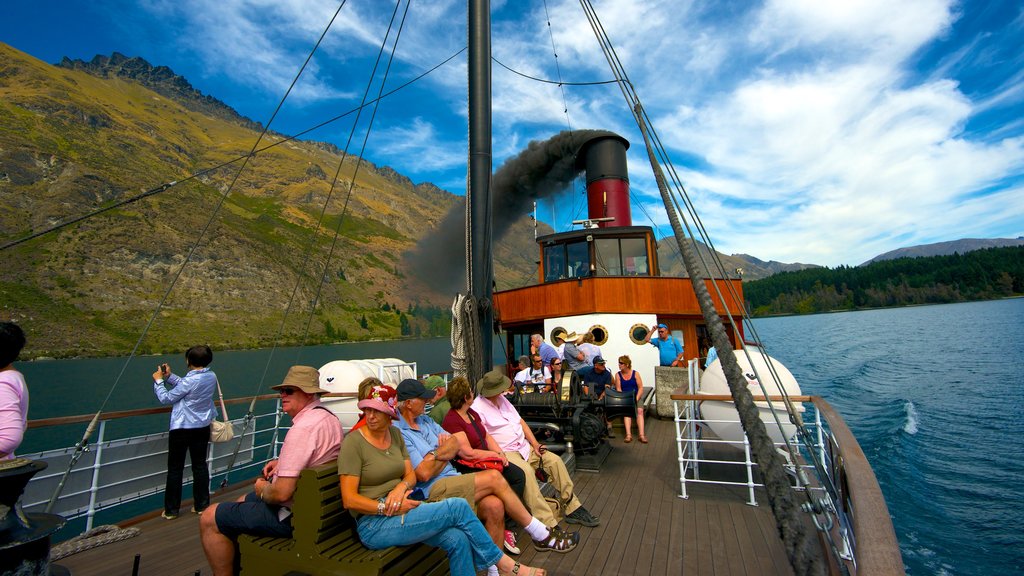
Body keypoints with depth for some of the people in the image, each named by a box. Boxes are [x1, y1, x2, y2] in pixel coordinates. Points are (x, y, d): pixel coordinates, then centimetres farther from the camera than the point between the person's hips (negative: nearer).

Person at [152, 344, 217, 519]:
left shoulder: (190, 380, -22)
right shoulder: (211, 377, -2)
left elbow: (166, 398, -9)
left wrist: (158, 380, 3)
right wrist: (170, 376, 8)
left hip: (181, 429, -6)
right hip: (202, 428, 6)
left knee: (175, 469, 9)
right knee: (200, 466, 13)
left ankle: (171, 510, 19)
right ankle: (202, 505, 21)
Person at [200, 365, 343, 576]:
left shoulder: (302, 428, -29)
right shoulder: (330, 417, 2)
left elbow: (282, 493, -28)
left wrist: (262, 489, -7)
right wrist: (283, 462, 8)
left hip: (292, 515, -10)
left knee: (209, 518, 1)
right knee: (242, 502, 29)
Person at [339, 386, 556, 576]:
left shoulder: (395, 433, 7)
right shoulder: (354, 443, -11)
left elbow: (411, 474, 9)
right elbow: (349, 500, -13)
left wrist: (401, 486, -13)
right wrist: (388, 508, -19)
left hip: (400, 508, 6)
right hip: (374, 525, -6)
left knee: (458, 540, -19)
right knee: (457, 507, -19)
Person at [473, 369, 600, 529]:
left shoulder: (501, 398, 13)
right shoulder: (477, 408, -12)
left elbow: (520, 422, 13)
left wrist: (535, 444, 3)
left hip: (524, 446, 8)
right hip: (504, 453, -8)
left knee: (555, 461, -6)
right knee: (526, 471, -34)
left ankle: (572, 508, 4)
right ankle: (548, 524, -31)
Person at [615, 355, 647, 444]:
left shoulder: (635, 374, 4)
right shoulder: (618, 375, 6)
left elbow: (641, 388, 0)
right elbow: (618, 389, 0)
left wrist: (636, 399, -13)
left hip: (636, 397, 0)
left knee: (640, 410, -27)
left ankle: (641, 435, -33)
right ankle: (628, 434, -38)